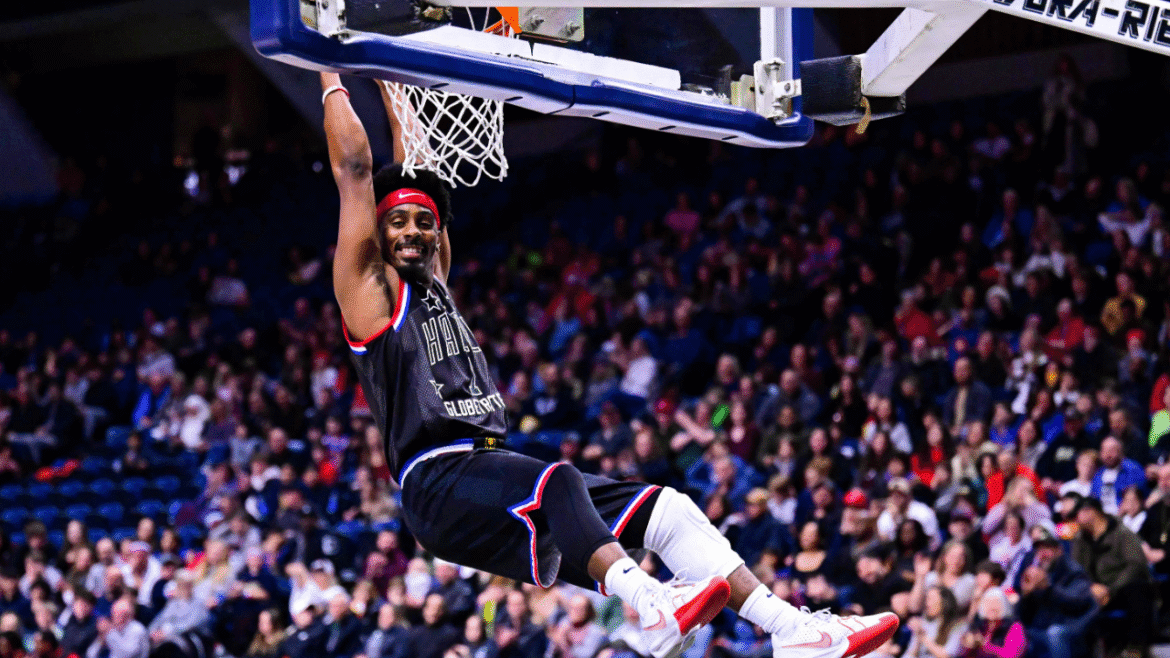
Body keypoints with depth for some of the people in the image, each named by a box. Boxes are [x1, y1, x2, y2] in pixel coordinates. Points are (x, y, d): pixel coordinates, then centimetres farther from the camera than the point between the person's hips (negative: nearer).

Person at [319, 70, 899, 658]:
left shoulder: (434, 283, 26)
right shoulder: (370, 288, 5)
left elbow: (423, 173, 31)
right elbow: (354, 169, 2)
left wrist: (388, 83, 34)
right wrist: (334, 80, 9)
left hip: (496, 468, 8)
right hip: (437, 483, -8)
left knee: (664, 508, -5)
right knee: (555, 480, -38)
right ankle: (643, 603, -62)